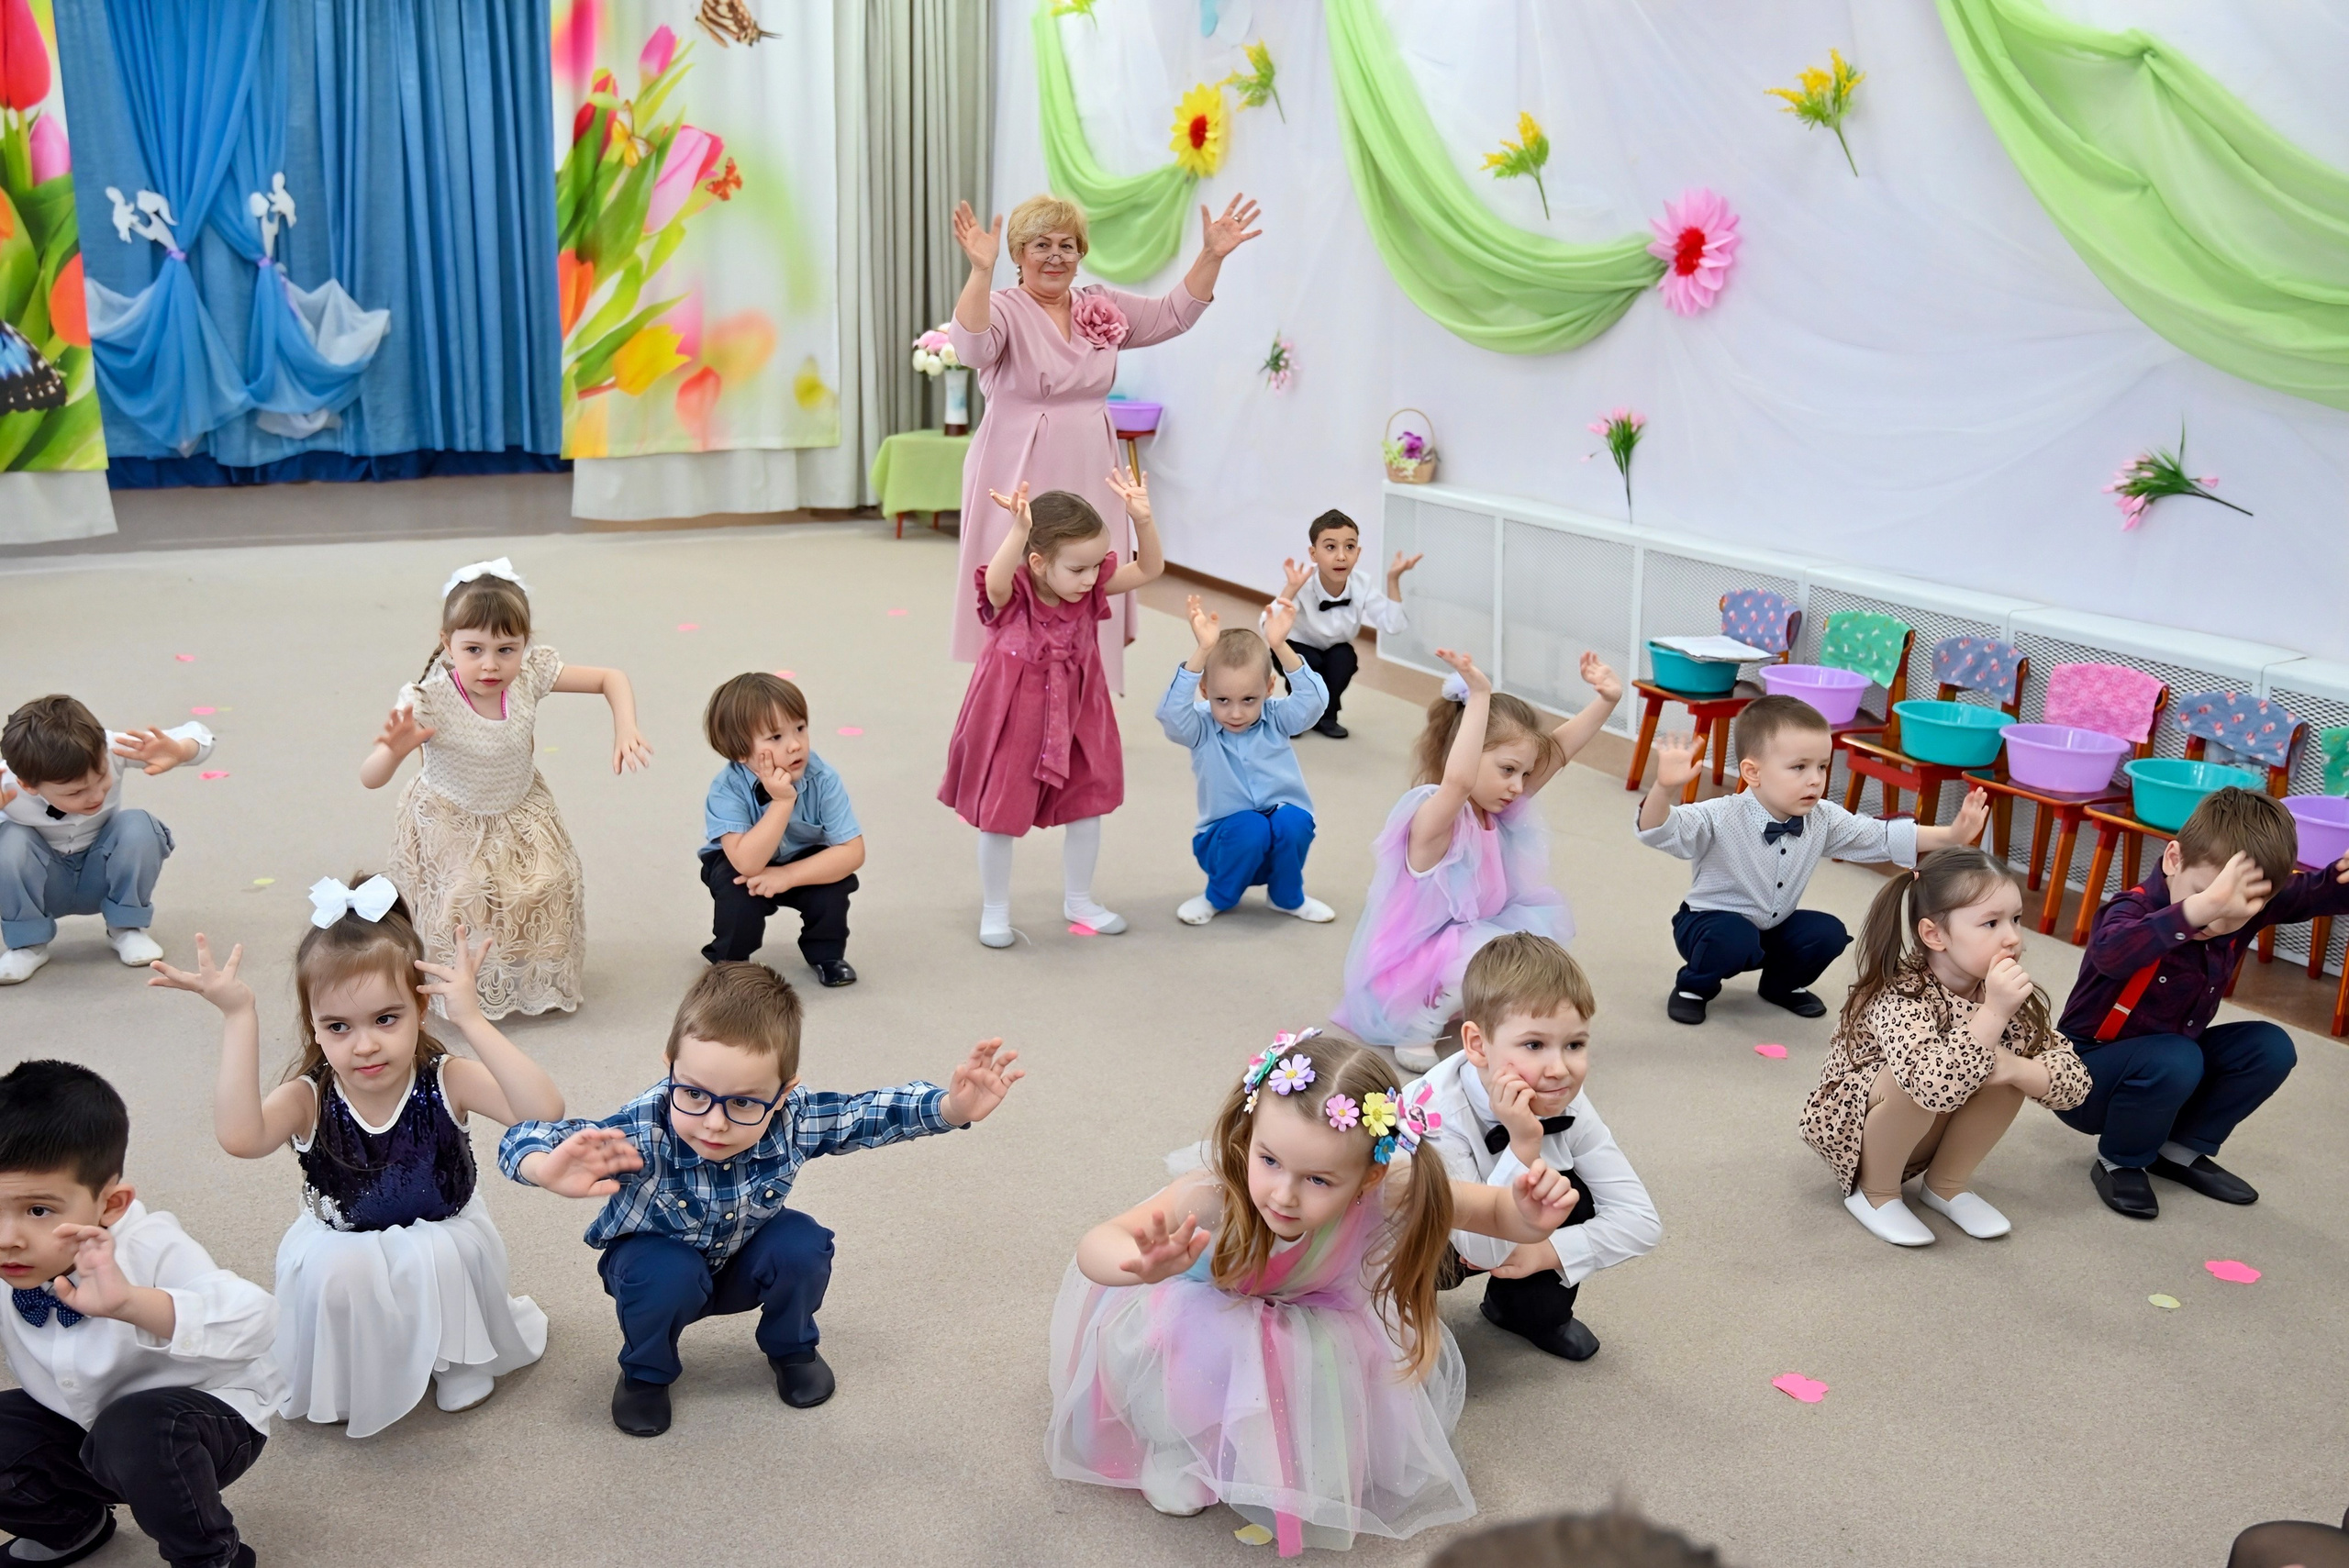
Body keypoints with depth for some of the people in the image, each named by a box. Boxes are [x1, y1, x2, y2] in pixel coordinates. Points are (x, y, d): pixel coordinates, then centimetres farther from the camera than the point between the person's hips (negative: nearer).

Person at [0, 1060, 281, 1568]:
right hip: (77, 1428, 7)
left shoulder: (148, 1249, -29)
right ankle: (71, 1527, 17)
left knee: (133, 1430, -36)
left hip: (202, 1417, -6)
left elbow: (253, 1321, -45)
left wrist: (129, 1303, -59)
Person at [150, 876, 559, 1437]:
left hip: (441, 1239, 0)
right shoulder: (310, 1099, -23)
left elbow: (544, 1111, -42)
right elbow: (240, 1137, -47)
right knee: (332, 1268, -30)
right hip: (347, 1252, 0)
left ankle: (461, 1356, 0)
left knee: (443, 1252, -31)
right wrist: (239, 1017, -45)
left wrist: (471, 1020, -46)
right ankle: (351, 1375, 0)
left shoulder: (446, 1081, -24)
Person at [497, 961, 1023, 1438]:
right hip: (658, 1258, -2)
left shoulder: (794, 1120, -32)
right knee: (669, 1277, -33)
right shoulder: (641, 1132, -41)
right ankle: (644, 1373, 3)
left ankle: (791, 1349, 11)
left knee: (802, 1246, -23)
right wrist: (549, 1169, -67)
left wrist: (954, 1108, -36)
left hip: (743, 1263, 3)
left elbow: (872, 1111, -19)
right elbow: (523, 1140, -42)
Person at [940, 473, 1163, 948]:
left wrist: (1142, 519, -31)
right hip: (1013, 723, -5)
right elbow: (995, 580, -47)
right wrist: (1019, 531, -64)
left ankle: (1078, 900, 35)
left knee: (1087, 806, 15)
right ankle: (995, 910, 25)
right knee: (1000, 814, 7)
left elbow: (1150, 570, -13)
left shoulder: (1091, 589, -10)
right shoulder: (1012, 595, -23)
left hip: (1075, 718, 5)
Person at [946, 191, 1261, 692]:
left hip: (1088, 481, 6)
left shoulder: (1103, 307, 13)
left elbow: (1173, 313, 15)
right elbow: (970, 346, -26)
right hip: (1023, 482, -6)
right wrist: (981, 270, -38)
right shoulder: (1003, 309, -6)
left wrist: (1211, 255, 3)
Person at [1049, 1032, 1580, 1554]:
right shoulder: (1212, 1198, -42)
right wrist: (1147, 1265, -77)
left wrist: (1530, 1219, -44)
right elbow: (1095, 1249, -54)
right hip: (1208, 1327, -2)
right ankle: (1175, 1453, -1)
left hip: (1314, 1332, 2)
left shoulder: (1387, 1195, -35)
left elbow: (1495, 1211, -20)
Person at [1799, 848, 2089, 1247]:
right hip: (1850, 1128, -6)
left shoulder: (2006, 995, -12)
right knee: (1918, 1084, -35)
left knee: (2011, 1061, -16)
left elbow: (2074, 1083, -12)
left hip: (1924, 1138, 6)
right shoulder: (1902, 997, -31)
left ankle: (1947, 1184, 2)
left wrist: (2014, 1069, -31)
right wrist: (1993, 1013, -48)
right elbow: (1935, 1087, -49)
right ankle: (1875, 1192, -8)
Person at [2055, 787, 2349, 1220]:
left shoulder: (2243, 914, -10)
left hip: (2167, 1066, 7)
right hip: (2084, 1077, -7)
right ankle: (2119, 1163, -7)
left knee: (2270, 1047, -9)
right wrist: (2203, 904, -66)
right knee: (2174, 1060, -34)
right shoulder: (2136, 909, -31)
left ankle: (2181, 1150, 7)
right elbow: (2110, 954, -55)